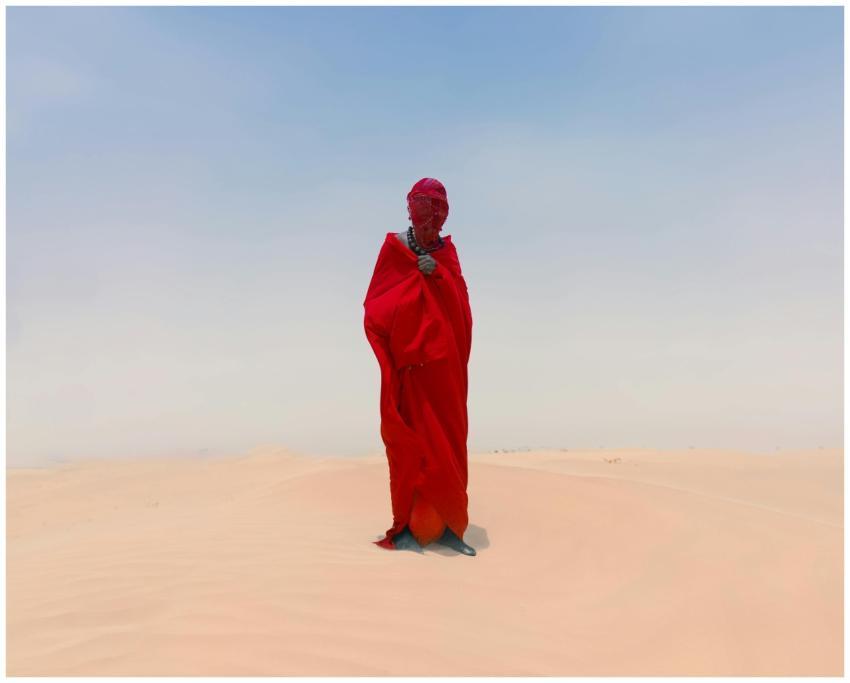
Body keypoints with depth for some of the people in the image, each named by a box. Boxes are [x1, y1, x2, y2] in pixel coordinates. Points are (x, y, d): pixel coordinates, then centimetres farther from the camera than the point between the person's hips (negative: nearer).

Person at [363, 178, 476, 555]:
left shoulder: (447, 251, 12)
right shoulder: (394, 247, 1)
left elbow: (461, 304, 1)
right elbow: (377, 306, -4)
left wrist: (437, 275, -13)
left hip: (445, 363, 4)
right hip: (408, 362, -4)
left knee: (447, 442, 5)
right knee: (410, 442, -3)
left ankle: (445, 525, 14)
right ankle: (407, 527, 6)